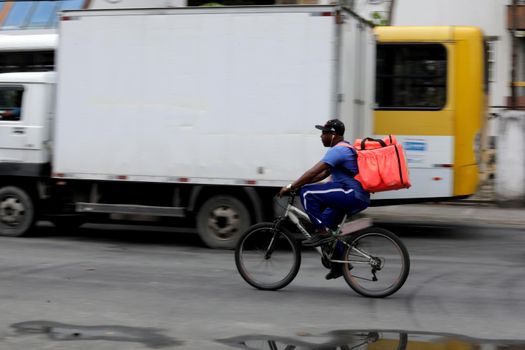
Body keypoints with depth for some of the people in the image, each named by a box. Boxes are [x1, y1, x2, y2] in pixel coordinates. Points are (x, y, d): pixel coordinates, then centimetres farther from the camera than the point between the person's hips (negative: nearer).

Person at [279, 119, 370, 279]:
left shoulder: (338, 150, -12)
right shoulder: (343, 149, 21)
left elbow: (314, 171, -19)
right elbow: (324, 173, 25)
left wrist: (291, 186, -15)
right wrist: (300, 183, 18)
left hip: (352, 195, -11)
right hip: (359, 197, 11)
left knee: (307, 193, -16)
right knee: (327, 224, 20)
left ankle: (322, 232, -12)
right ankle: (339, 264, 25)